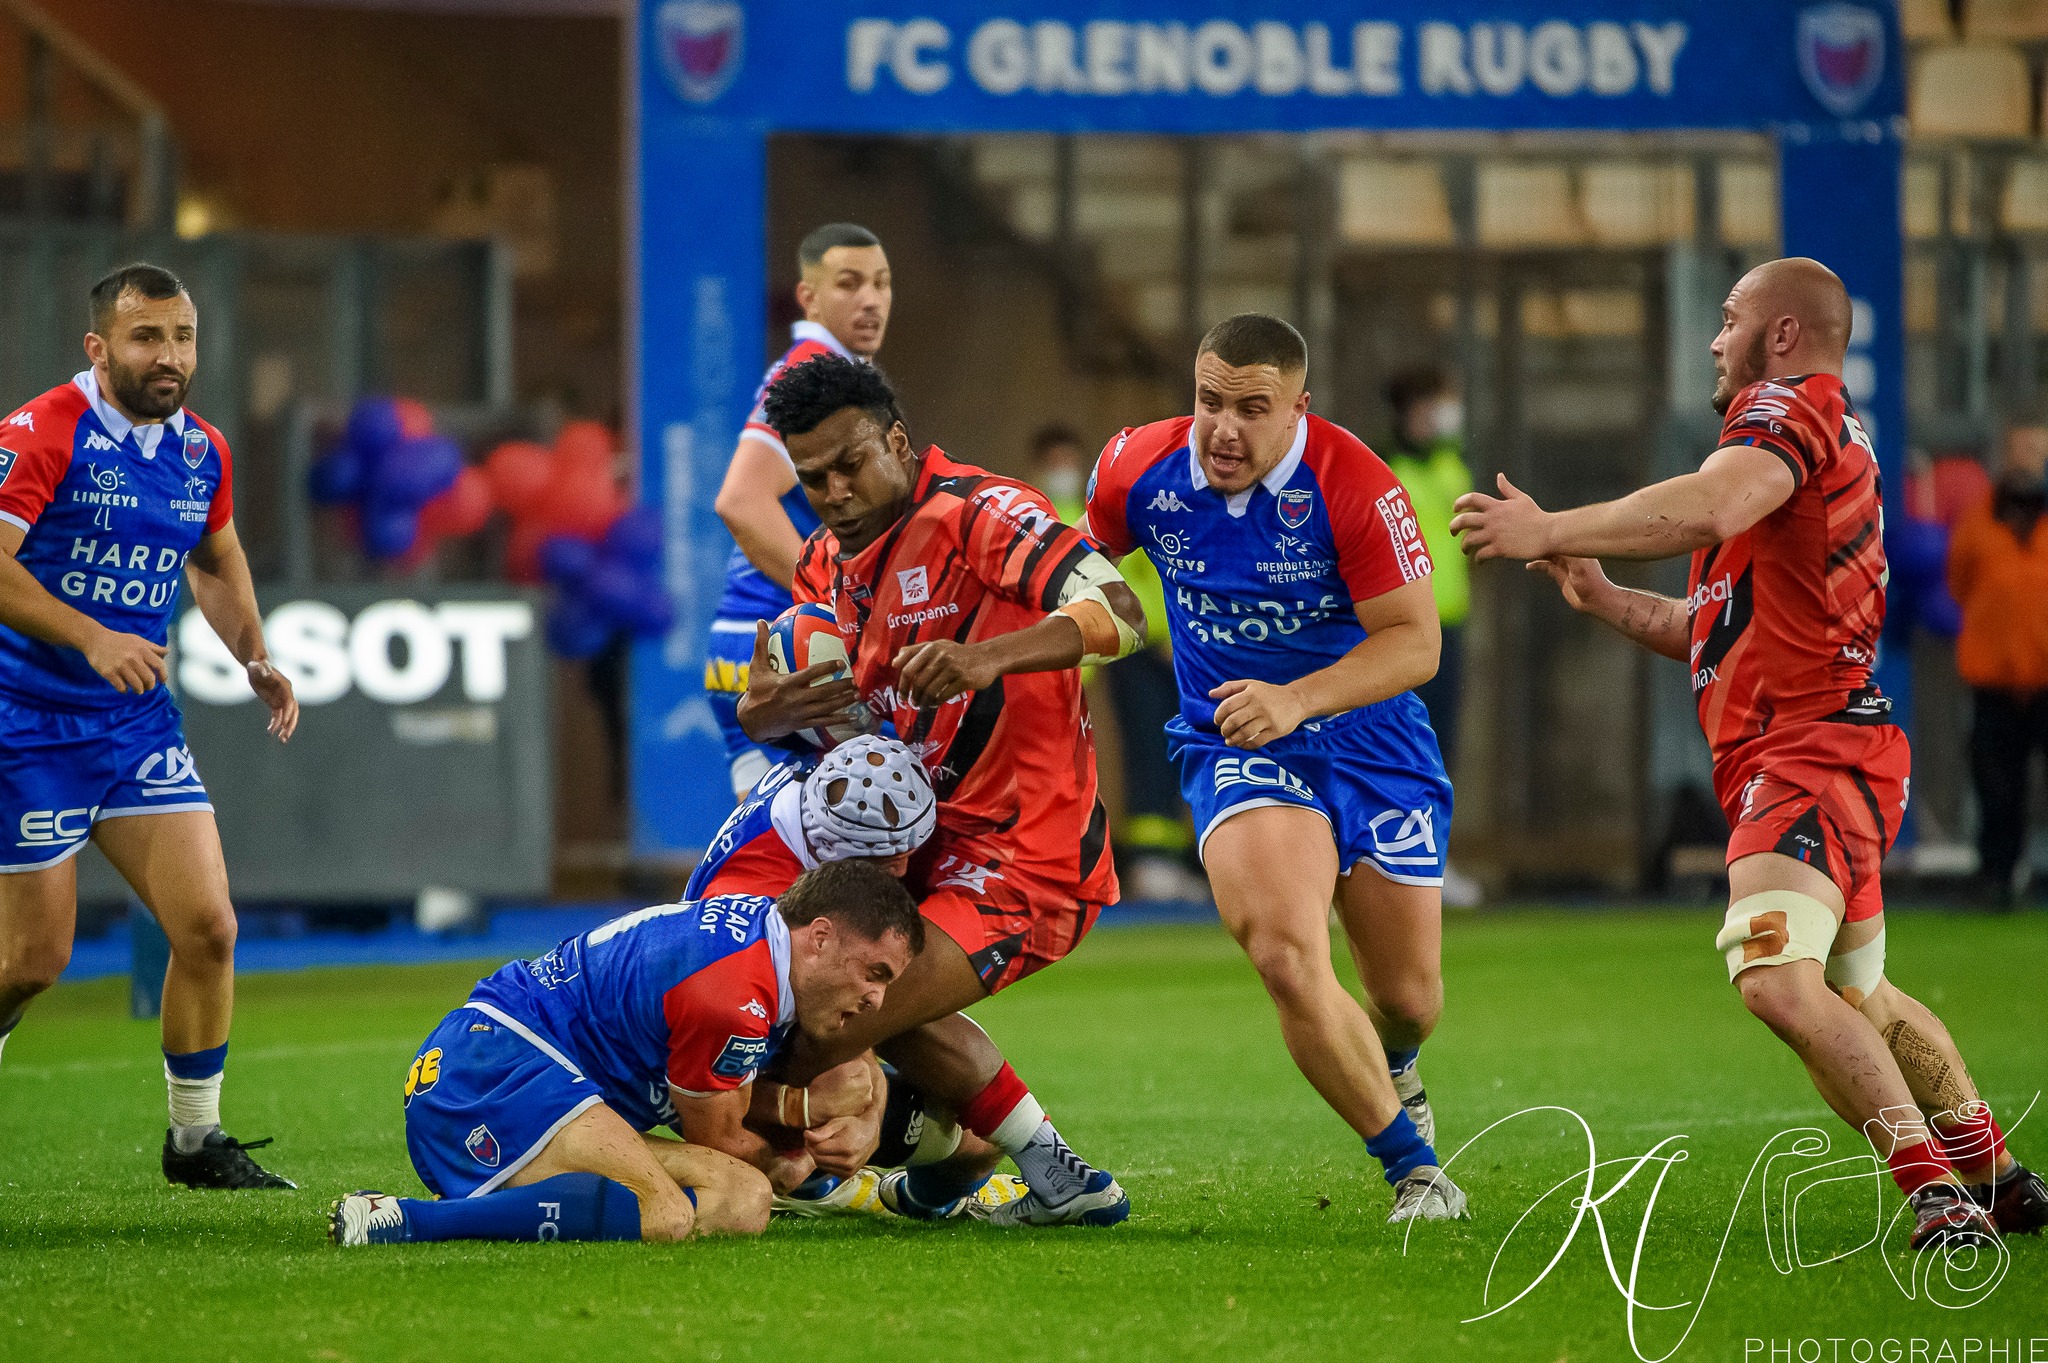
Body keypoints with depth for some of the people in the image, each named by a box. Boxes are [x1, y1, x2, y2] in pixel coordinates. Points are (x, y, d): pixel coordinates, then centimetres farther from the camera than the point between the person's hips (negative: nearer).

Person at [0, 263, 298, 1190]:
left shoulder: (202, 453, 7)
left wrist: (254, 656, 11)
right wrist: (91, 637, -33)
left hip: (139, 724, 6)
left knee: (208, 929, -4)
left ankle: (195, 1140, 10)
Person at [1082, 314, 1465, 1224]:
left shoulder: (1353, 484, -22)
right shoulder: (1139, 471, -11)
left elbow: (1414, 641, -22)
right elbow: (1083, 568, 12)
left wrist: (1296, 699, -34)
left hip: (1371, 738, 0)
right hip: (1234, 749, 0)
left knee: (1409, 1001, 10)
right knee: (1286, 954, -26)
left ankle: (1389, 1070, 51)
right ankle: (1413, 1166, -9)